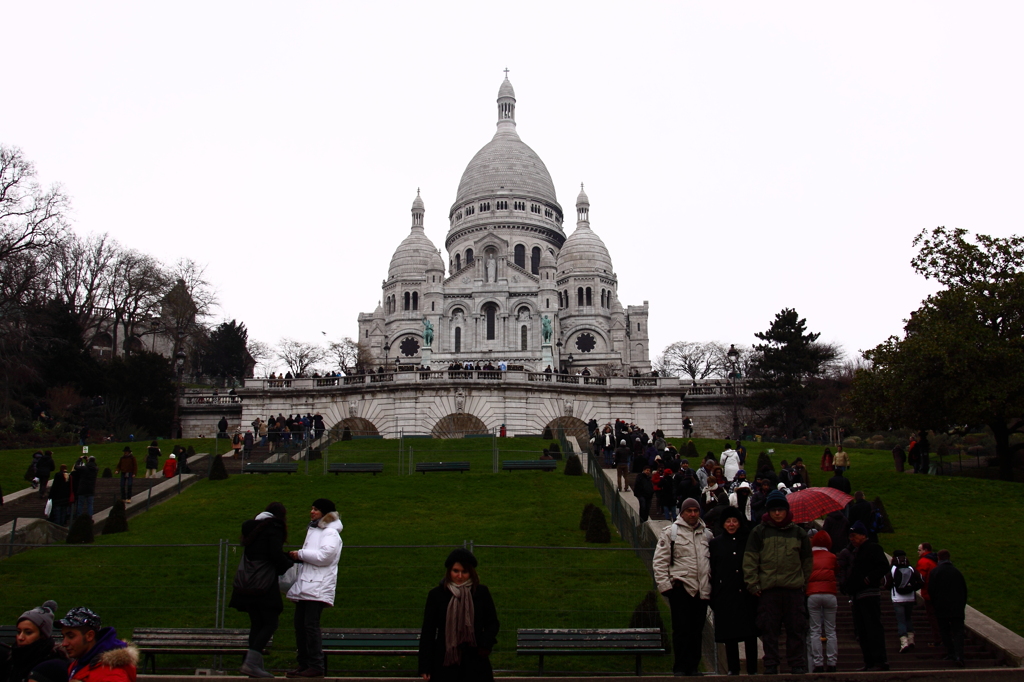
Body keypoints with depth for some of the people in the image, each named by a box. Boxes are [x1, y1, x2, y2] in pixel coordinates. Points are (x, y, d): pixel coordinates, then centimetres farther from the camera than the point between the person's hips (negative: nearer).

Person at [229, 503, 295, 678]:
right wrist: (289, 563, 4)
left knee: (256, 624, 10)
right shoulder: (274, 528, -6)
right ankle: (251, 663, -13)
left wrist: (288, 557, 19)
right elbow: (276, 555, -15)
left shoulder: (252, 527, 19)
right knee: (270, 624, -3)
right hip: (264, 585, -8)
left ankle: (256, 666, 9)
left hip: (245, 584, 8)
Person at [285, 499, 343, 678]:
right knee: (300, 625, 7)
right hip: (304, 587, 9)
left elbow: (324, 556, -18)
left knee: (310, 625, -12)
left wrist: (301, 554, -8)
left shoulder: (331, 533, -5)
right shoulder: (313, 530, 24)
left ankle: (316, 666, -7)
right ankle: (304, 664, 14)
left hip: (318, 587, -9)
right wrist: (299, 557, 9)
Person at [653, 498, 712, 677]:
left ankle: (693, 667, 17)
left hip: (702, 589, 5)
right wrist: (664, 585, -9)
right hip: (681, 587, -5)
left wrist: (711, 583, 14)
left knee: (697, 630, 9)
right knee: (682, 629, -4)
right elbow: (660, 560, -3)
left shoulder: (706, 534, 15)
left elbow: (711, 560, 22)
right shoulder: (671, 532, 0)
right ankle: (680, 667, 4)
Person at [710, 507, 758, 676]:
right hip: (725, 595, 0)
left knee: (750, 633, 1)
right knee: (729, 634, 4)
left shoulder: (748, 540, 8)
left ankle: (752, 669, 9)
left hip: (746, 593, 0)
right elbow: (712, 571, 6)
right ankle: (733, 668, 12)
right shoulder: (716, 543, 9)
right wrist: (712, 596, -1)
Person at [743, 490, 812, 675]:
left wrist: (804, 581, 12)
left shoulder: (799, 533, 10)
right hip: (768, 589, -1)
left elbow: (807, 560, 18)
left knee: (796, 629, 4)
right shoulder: (759, 532, 4)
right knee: (769, 630, 3)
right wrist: (752, 584, -5)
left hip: (794, 589, 1)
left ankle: (798, 665, 13)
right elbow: (750, 560, 1)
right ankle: (770, 665, 10)